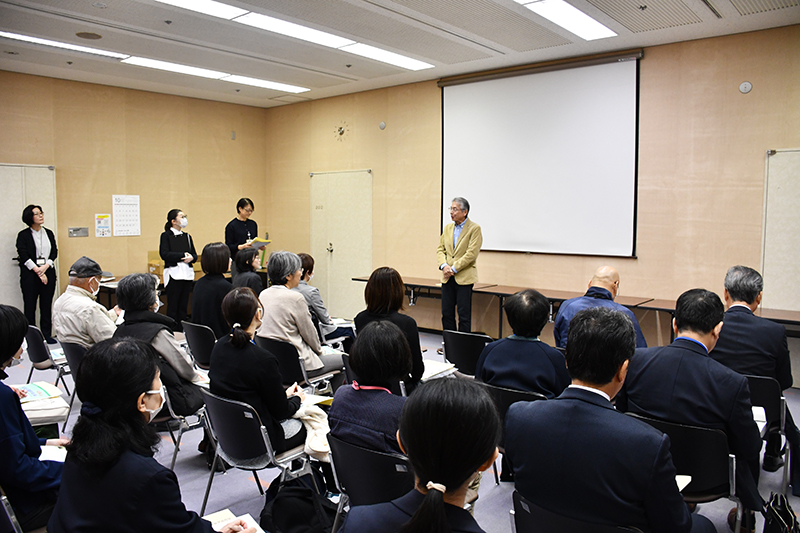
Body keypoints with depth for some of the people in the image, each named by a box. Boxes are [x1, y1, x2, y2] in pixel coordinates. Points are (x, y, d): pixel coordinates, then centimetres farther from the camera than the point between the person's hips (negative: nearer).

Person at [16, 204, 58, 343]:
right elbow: (23, 256, -6)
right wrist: (38, 271, -12)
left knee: (47, 305, 5)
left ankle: (47, 335, 10)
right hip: (30, 274, -3)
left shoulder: (49, 233, 13)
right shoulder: (23, 235, 1)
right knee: (30, 306, -1)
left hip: (48, 273, 3)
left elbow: (54, 252, 8)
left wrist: (45, 266, -8)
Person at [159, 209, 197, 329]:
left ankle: (182, 331, 13)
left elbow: (195, 255, 12)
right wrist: (183, 255, -15)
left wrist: (191, 257, -10)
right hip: (174, 273, -5)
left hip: (187, 273, 5)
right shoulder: (166, 236, 1)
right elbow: (164, 254, -12)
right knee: (172, 306, -3)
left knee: (183, 306, 8)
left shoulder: (187, 236, 16)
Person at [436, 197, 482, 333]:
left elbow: (471, 254, -14)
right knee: (447, 313, 8)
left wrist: (454, 268, -15)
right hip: (447, 277, 6)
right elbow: (440, 249, 12)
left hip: (464, 277, -6)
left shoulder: (474, 228, -6)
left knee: (464, 315, -1)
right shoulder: (448, 228, 13)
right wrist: (444, 265, -7)